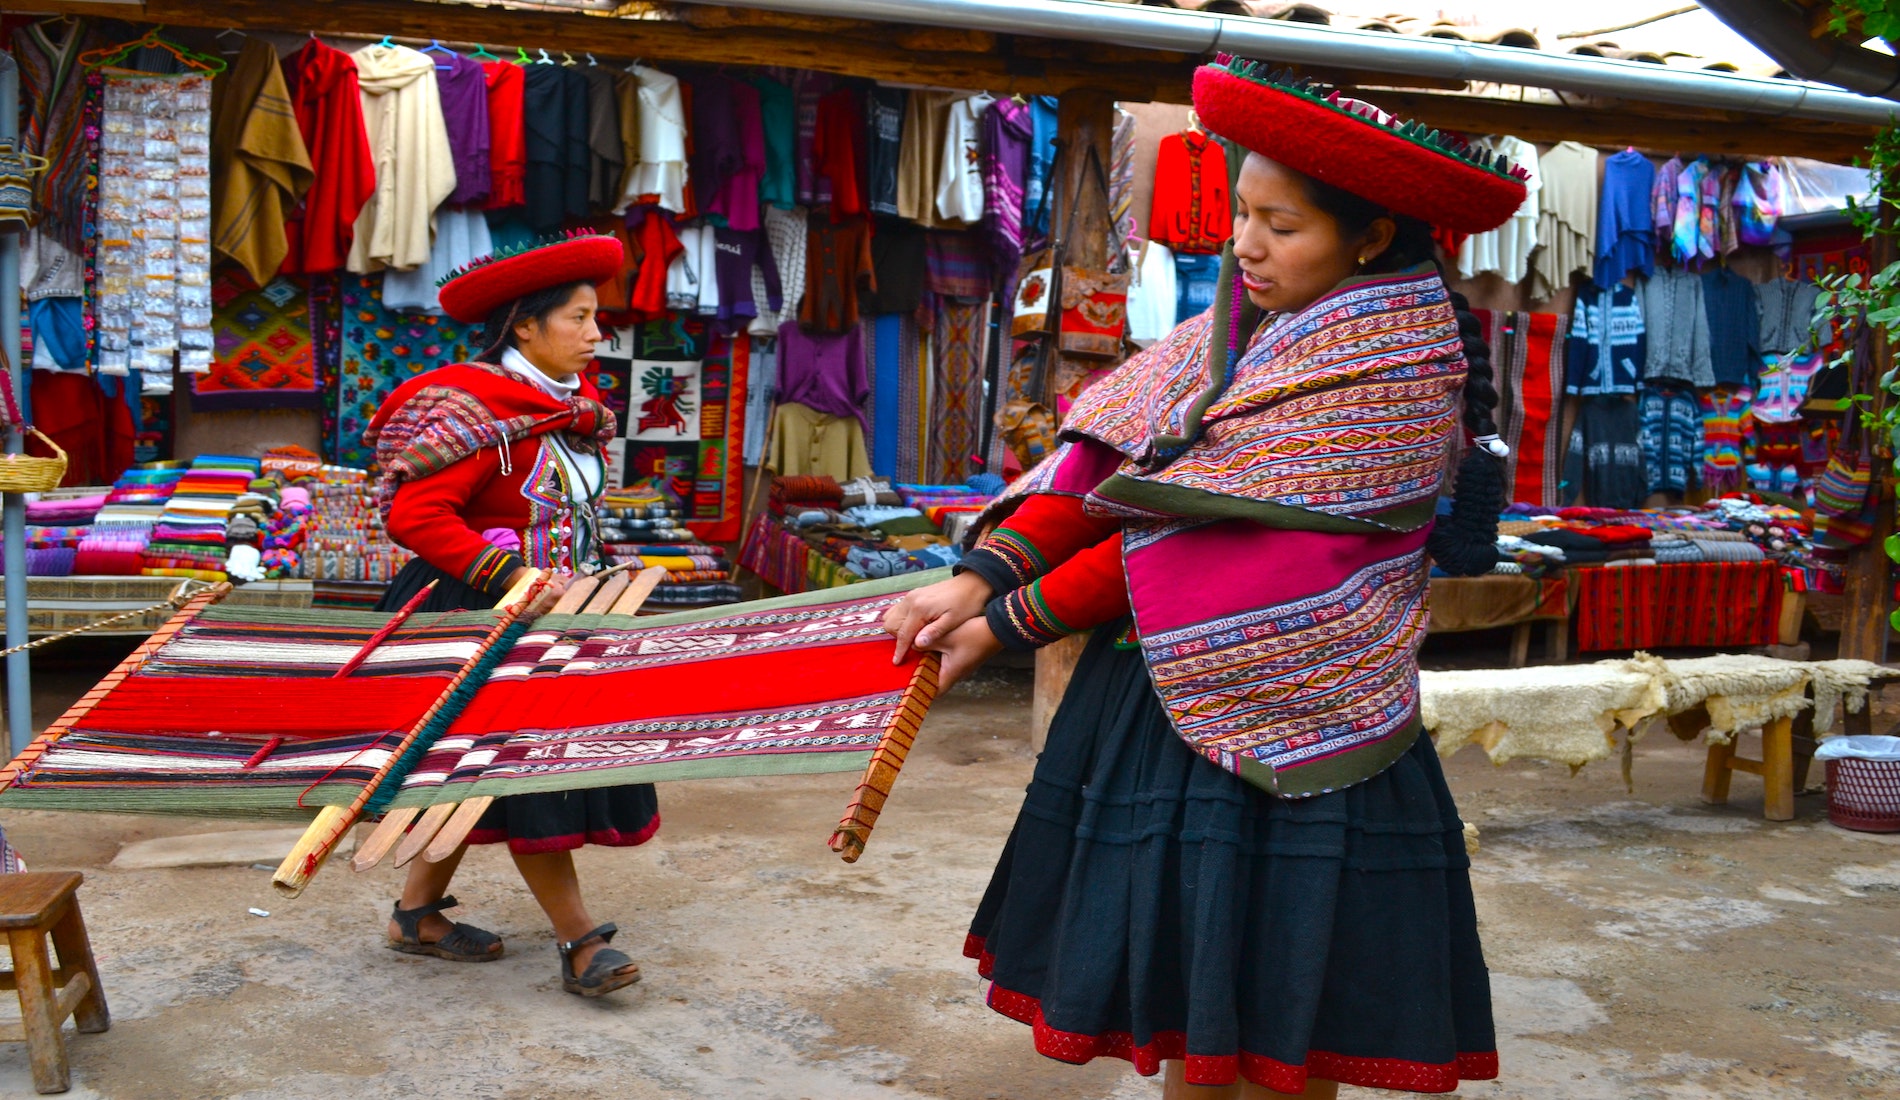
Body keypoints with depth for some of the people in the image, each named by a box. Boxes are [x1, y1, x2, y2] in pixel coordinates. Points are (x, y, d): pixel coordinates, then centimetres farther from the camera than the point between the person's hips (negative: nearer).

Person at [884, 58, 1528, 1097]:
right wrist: (982, 573, -15)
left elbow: (1213, 533, -18)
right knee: (1189, 1000, 15)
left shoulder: (1396, 369, -15)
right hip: (1161, 703, 7)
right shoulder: (1241, 328, 8)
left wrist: (1008, 624, -15)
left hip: (1280, 728, -6)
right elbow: (1107, 452, 0)